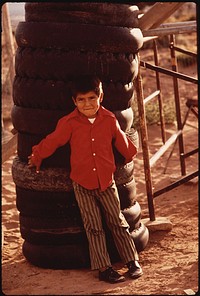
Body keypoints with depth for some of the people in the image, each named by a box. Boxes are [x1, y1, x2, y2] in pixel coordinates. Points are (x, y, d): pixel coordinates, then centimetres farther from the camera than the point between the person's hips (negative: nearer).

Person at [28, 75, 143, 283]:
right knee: (93, 227, 1)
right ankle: (104, 268, 5)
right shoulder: (69, 123, -9)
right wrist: (36, 157, 13)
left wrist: (130, 155, 30)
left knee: (118, 222, 7)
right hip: (82, 184, -1)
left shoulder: (109, 120, -3)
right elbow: (51, 142, 2)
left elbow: (121, 141, 14)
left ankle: (132, 260, 16)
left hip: (106, 182, 1)